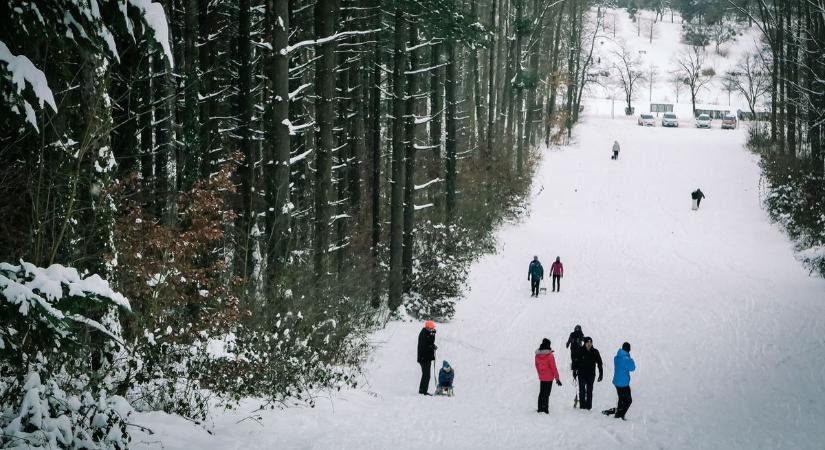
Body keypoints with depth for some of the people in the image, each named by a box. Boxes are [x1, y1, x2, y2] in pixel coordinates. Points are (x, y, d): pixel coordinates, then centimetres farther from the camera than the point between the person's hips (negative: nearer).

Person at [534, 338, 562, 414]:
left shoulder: (537, 355, -3)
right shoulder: (550, 356, -19)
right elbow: (554, 368, -14)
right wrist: (557, 379, -6)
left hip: (541, 378, 5)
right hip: (549, 378, -5)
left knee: (541, 393, 18)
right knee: (546, 394, -1)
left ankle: (540, 408, 24)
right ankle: (545, 410, -1)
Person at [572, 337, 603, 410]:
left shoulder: (595, 352, 0)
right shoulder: (580, 351, -5)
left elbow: (599, 363, 7)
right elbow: (575, 361, 2)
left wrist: (601, 373, 4)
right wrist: (574, 371, -2)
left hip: (591, 374, 1)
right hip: (581, 374, -1)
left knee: (589, 391, 6)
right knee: (582, 390, -2)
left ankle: (588, 405, 12)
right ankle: (582, 405, 5)